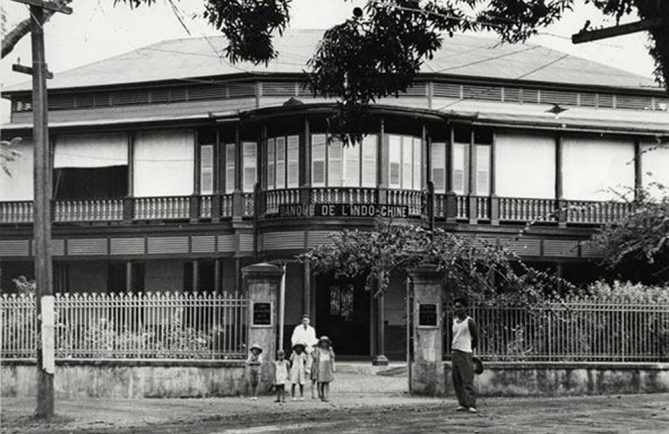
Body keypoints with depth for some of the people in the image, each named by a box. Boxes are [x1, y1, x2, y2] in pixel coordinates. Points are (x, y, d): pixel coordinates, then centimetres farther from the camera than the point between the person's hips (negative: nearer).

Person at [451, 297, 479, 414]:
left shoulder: (469, 322, -6)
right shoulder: (455, 321, 14)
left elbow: (475, 339, 0)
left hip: (465, 353, -7)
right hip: (455, 352, 7)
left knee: (467, 380, -12)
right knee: (456, 380, 4)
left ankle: (471, 405, -15)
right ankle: (463, 403, 8)